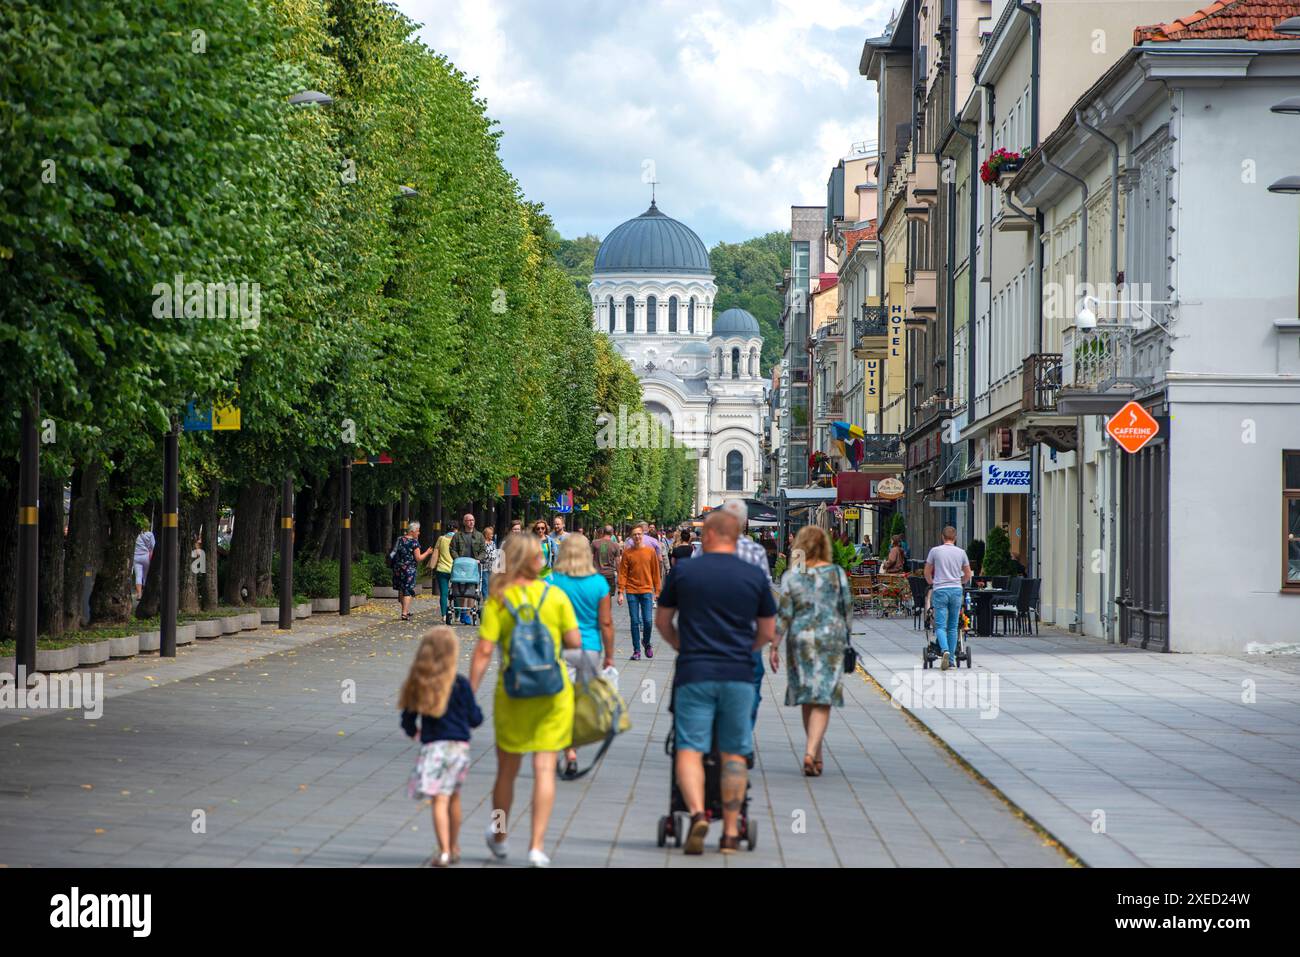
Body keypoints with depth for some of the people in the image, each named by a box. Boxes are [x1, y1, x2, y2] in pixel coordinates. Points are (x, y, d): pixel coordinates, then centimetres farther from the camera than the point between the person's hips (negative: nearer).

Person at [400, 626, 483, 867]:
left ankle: (444, 851, -15)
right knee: (453, 797, 17)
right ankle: (454, 847, 30)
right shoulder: (460, 683, -7)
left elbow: (408, 718, 6)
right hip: (459, 745, 0)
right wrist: (475, 709, 20)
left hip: (432, 746, 0)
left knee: (440, 800, -4)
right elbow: (475, 719, -3)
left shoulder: (418, 684, -1)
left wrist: (412, 732, 29)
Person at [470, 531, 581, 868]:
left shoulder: (498, 599, -6)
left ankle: (498, 837, 33)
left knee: (507, 769, 16)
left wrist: (470, 693, -7)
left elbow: (483, 652, -11)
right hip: (553, 691, 0)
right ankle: (537, 845, -2)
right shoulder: (555, 595, -4)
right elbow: (574, 641, -2)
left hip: (512, 691, 0)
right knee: (545, 769, 3)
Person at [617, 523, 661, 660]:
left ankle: (646, 643, 22)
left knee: (647, 621, -4)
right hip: (632, 591, 0)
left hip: (646, 590, 0)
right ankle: (636, 650, 10)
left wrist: (657, 591, 4)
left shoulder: (650, 551, 1)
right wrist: (621, 592, -5)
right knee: (635, 621, 2)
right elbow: (622, 573, 1)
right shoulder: (627, 552, 0)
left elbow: (655, 572, 6)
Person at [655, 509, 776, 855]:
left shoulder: (683, 571, 3)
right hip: (739, 675, 1)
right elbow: (768, 633, 11)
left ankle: (697, 813, -22)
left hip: (694, 674, -1)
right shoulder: (755, 576, 5)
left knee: (689, 749, -1)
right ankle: (731, 832, 9)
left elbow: (662, 621, 13)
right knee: (733, 755, 8)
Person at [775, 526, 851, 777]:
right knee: (823, 699, -3)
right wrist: (845, 635, 18)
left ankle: (816, 754, 22)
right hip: (831, 637, -1)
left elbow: (783, 614, -5)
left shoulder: (791, 576, -3)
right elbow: (847, 607, 3)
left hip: (800, 638, 1)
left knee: (807, 697, 14)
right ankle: (811, 752, -19)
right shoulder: (836, 572, -2)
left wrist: (774, 646, 0)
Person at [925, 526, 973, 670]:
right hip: (956, 590, 2)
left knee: (940, 626, -3)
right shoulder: (961, 552, 6)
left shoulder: (935, 551, 1)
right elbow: (968, 575, 14)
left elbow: (927, 573, 11)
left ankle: (945, 651, -28)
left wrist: (932, 583, 29)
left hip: (940, 590, -2)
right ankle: (951, 659, 11)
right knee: (953, 627, 9)